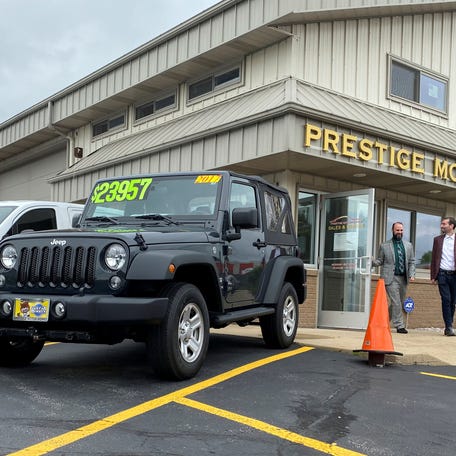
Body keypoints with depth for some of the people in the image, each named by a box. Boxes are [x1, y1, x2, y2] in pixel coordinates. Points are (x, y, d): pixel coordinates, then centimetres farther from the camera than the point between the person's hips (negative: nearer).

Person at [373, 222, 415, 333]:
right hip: (391, 278, -4)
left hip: (403, 278, 4)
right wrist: (371, 262, -16)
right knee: (396, 303, -10)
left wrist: (411, 274, -1)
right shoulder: (384, 246, 4)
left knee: (399, 303, 9)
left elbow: (411, 262, 14)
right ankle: (399, 326, -4)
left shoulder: (408, 245, 13)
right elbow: (380, 261, 6)